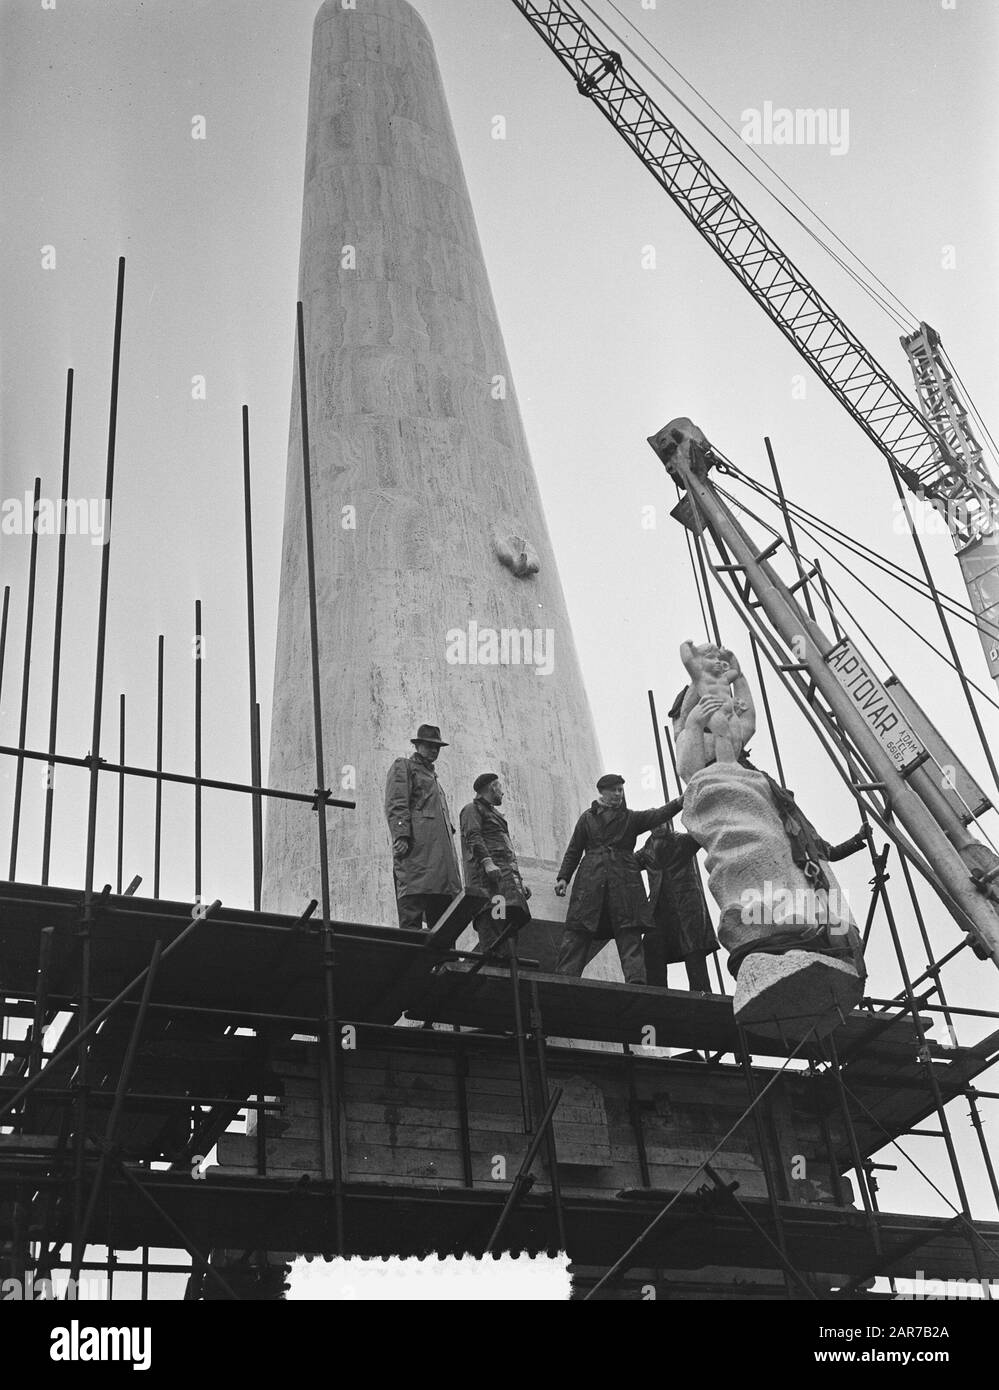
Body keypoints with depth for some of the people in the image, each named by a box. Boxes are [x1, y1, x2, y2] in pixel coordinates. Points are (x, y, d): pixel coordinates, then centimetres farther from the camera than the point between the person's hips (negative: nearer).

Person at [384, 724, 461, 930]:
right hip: (416, 850, -9)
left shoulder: (432, 775, 32)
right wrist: (401, 836, -20)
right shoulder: (403, 766, 7)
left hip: (440, 850, 9)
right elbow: (396, 805, -7)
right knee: (412, 910, -16)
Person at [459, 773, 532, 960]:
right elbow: (473, 838, -10)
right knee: (492, 923, -23)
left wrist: (520, 883, 27)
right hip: (486, 874, -9)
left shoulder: (494, 814, 36)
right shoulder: (472, 809, 8)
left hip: (507, 875, 9)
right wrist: (487, 862, -25)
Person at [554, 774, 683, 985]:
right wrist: (563, 877, 5)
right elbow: (574, 851, 18)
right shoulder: (587, 818, 19)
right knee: (577, 931, -8)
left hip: (624, 883, 0)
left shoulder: (631, 818, 17)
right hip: (590, 883, 0)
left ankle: (636, 981, -17)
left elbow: (657, 816, 0)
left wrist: (679, 803, -18)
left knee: (629, 934, -10)